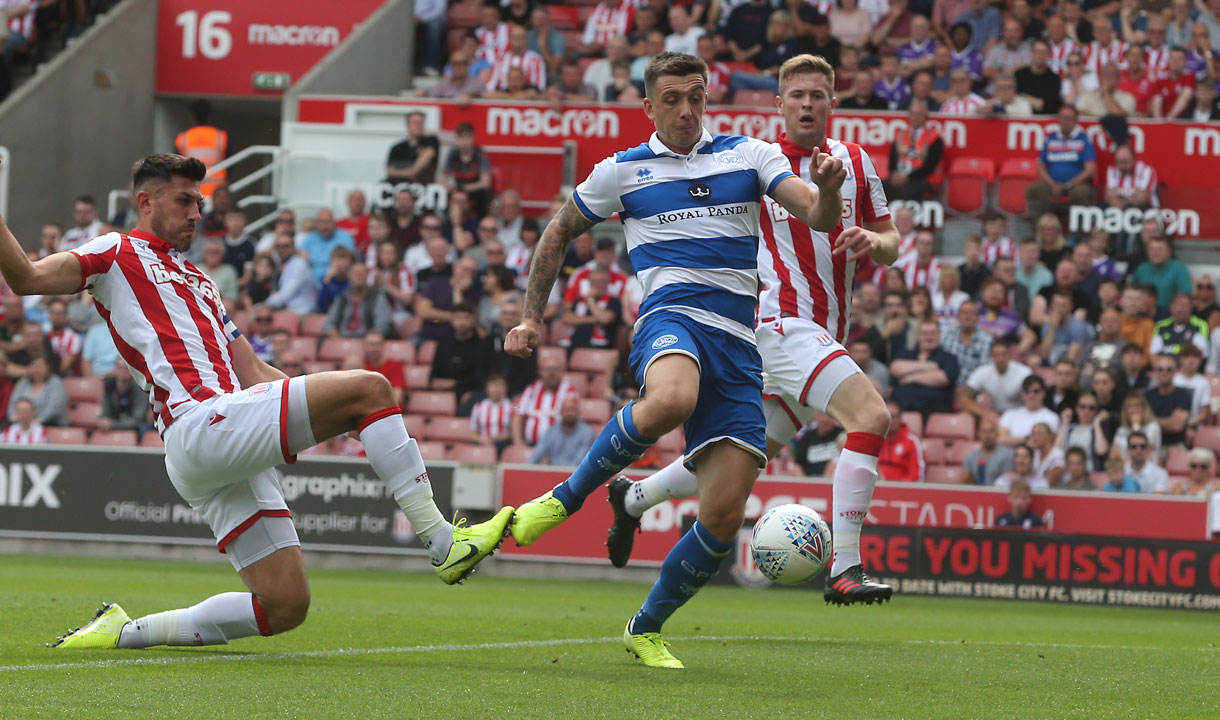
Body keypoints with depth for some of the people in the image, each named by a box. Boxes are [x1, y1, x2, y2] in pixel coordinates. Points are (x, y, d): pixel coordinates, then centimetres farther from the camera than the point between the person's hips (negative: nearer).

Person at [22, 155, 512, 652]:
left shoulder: (196, 283, 33)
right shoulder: (117, 253, 10)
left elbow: (254, 374, 30)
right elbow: (27, 279, -6)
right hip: (199, 425, -9)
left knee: (285, 607, 1)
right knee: (368, 387, -15)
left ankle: (126, 631, 10)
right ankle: (442, 542, -17)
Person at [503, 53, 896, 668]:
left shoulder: (747, 155, 15)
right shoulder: (622, 171, 13)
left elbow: (820, 218, 4)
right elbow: (558, 234, 26)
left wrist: (827, 190, -19)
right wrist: (532, 317, 22)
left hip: (739, 342, 3)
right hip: (673, 313, -3)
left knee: (725, 513, -8)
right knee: (672, 399, -42)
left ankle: (646, 629, 13)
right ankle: (563, 500, -21)